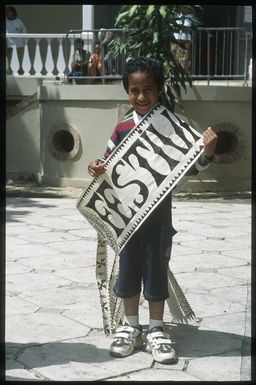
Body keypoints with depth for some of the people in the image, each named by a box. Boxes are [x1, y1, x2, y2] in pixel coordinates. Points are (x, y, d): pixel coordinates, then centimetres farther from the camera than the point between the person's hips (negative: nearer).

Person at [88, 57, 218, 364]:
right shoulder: (122, 129, 0)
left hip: (159, 213, -2)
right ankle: (131, 326, 27)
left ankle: (156, 330, 20)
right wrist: (97, 168, -11)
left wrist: (207, 153, -16)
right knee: (128, 267, 11)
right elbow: (108, 163, 11)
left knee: (156, 268, 6)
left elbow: (185, 169, -1)